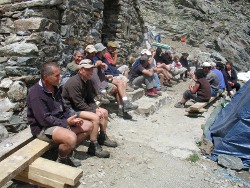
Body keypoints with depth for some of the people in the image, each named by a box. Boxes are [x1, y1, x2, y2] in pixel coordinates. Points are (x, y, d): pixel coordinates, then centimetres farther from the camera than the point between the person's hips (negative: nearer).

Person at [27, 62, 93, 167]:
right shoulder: (36, 94, -22)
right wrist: (66, 122, -20)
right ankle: (61, 160, -3)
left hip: (59, 121, 9)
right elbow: (44, 120, -25)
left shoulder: (55, 88, 6)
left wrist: (73, 118, -5)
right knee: (71, 138, -35)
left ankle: (67, 152, 8)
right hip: (43, 128, -9)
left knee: (88, 126, 4)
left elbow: (63, 108, 14)